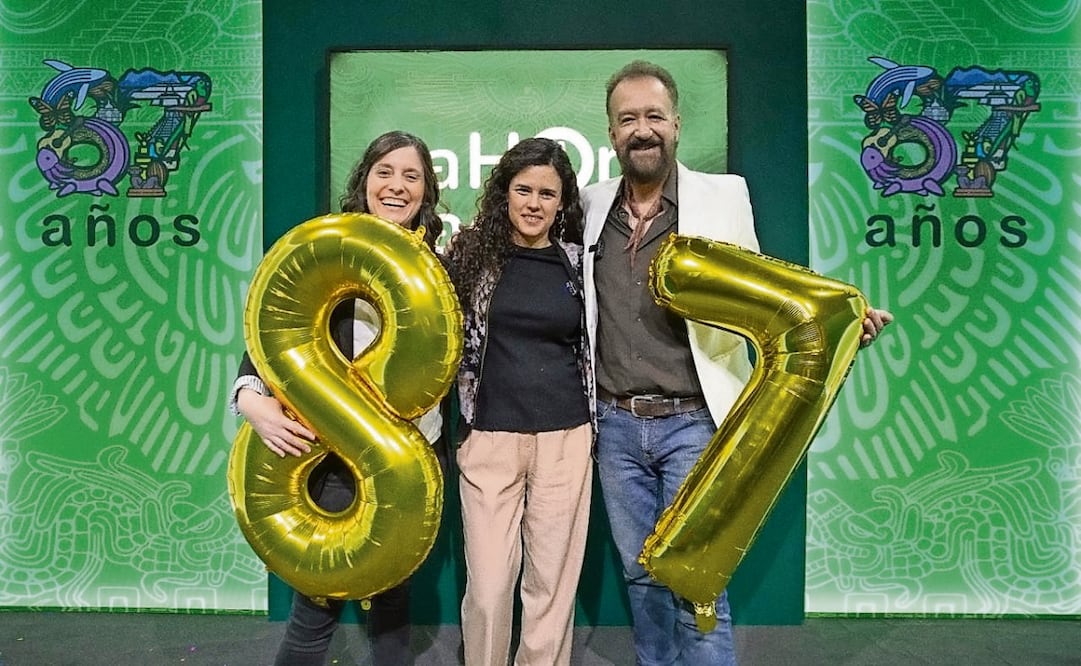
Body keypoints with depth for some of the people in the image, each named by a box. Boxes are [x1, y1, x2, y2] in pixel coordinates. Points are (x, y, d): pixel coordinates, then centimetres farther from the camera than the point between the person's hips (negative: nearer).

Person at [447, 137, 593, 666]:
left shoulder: (577, 260, 6)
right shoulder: (472, 251, 1)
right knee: (488, 585, 2)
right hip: (490, 438, -1)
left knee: (553, 582, 8)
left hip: (565, 438, 2)